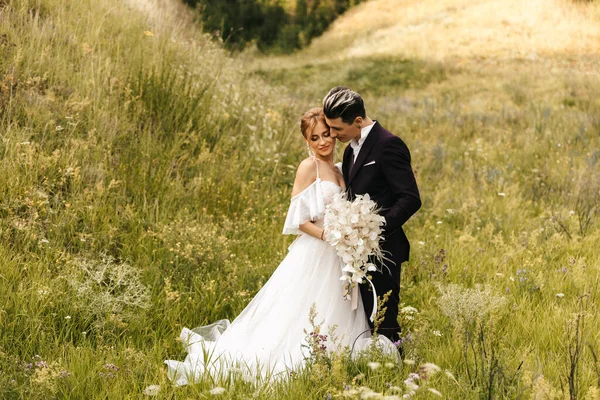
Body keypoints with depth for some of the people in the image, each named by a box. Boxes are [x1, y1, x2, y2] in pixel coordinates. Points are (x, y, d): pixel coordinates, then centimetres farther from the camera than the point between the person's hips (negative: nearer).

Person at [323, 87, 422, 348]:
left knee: (383, 326, -5)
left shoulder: (388, 145, -14)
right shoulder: (352, 149, 15)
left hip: (382, 251, -9)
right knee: (364, 321, 11)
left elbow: (410, 199, -18)